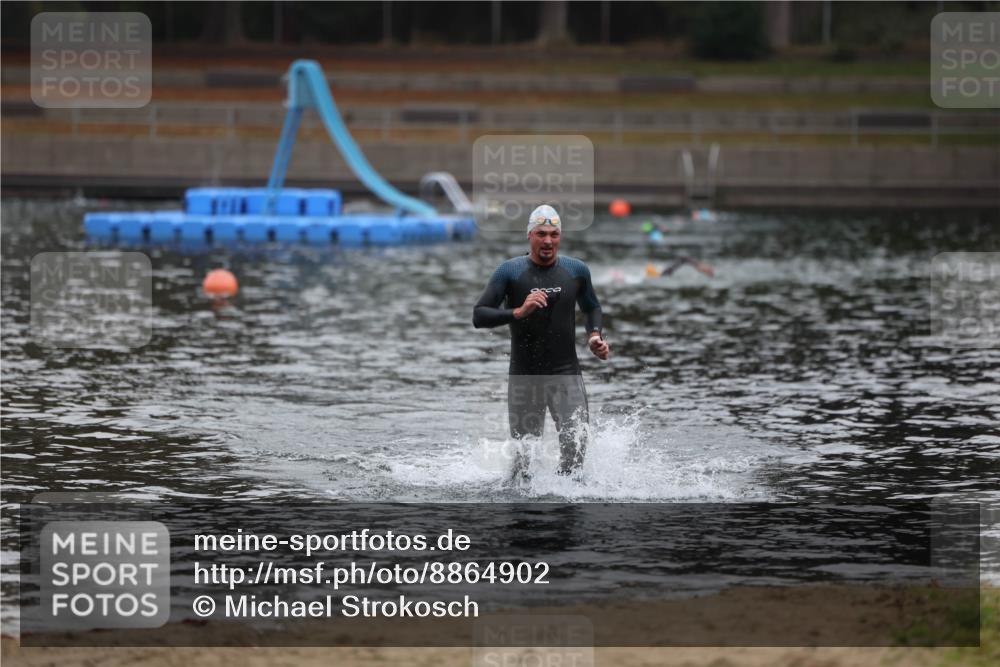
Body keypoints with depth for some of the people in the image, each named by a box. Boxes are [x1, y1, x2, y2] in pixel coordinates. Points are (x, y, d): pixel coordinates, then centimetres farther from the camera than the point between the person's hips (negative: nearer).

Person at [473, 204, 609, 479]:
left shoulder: (576, 270, 5)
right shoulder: (510, 271, -3)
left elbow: (592, 308, 24)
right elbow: (479, 316, -9)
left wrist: (595, 336, 4)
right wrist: (518, 312, -23)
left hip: (566, 373, 1)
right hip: (524, 375, -1)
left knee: (576, 440, -19)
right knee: (524, 452, 6)